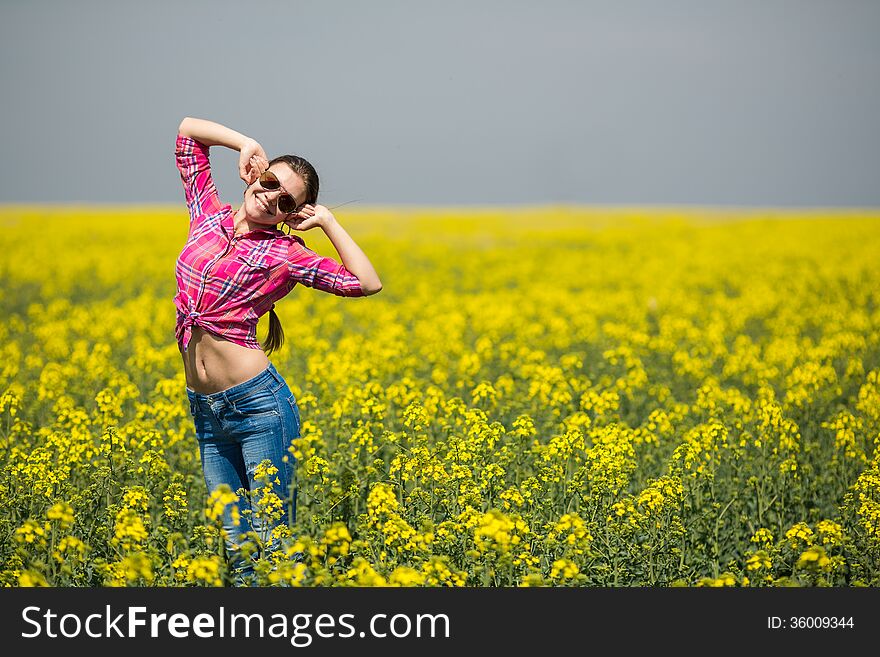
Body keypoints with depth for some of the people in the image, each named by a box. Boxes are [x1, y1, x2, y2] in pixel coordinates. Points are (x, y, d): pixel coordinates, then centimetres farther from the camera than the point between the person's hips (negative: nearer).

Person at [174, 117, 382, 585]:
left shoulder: (285, 253, -4)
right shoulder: (208, 214, 9)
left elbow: (368, 284, -11)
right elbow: (188, 129, 16)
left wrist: (327, 221, -8)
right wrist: (246, 143, 5)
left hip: (258, 403, -5)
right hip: (205, 409, 5)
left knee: (272, 544, -3)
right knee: (237, 547, 10)